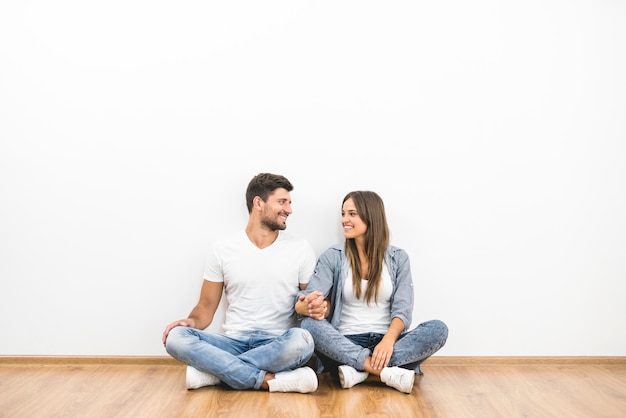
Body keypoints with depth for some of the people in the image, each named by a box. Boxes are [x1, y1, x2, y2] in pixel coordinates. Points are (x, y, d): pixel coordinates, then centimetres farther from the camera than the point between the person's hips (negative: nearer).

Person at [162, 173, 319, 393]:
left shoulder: (301, 249, 3)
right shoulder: (223, 249, 4)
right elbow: (206, 307, 8)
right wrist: (192, 321, -15)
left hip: (279, 345, 0)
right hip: (233, 342, 1)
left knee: (300, 340, -34)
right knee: (176, 337, -25)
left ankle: (213, 370, -21)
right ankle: (270, 380, -27)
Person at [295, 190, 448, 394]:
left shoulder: (398, 257, 6)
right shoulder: (332, 256, 3)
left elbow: (402, 309, -4)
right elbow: (304, 301, -7)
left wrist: (388, 340, -24)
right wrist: (310, 306, -33)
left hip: (385, 341, 1)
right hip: (346, 343, -1)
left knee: (438, 329, -24)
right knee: (309, 325, -31)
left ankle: (358, 370, -28)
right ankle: (387, 372, -32)